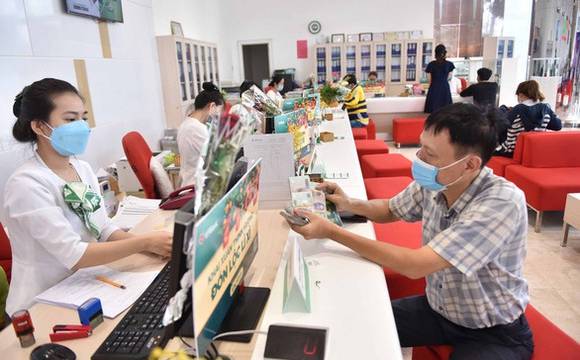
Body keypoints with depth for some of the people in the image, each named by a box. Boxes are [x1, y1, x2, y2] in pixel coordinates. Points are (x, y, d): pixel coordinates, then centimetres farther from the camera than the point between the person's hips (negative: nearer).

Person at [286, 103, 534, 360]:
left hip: (495, 332, -5)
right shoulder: (432, 183, -12)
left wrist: (331, 232, -33)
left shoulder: (502, 202, -31)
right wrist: (348, 204, -12)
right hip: (437, 308, 5)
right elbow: (390, 210, 9)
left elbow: (415, 266, -36)